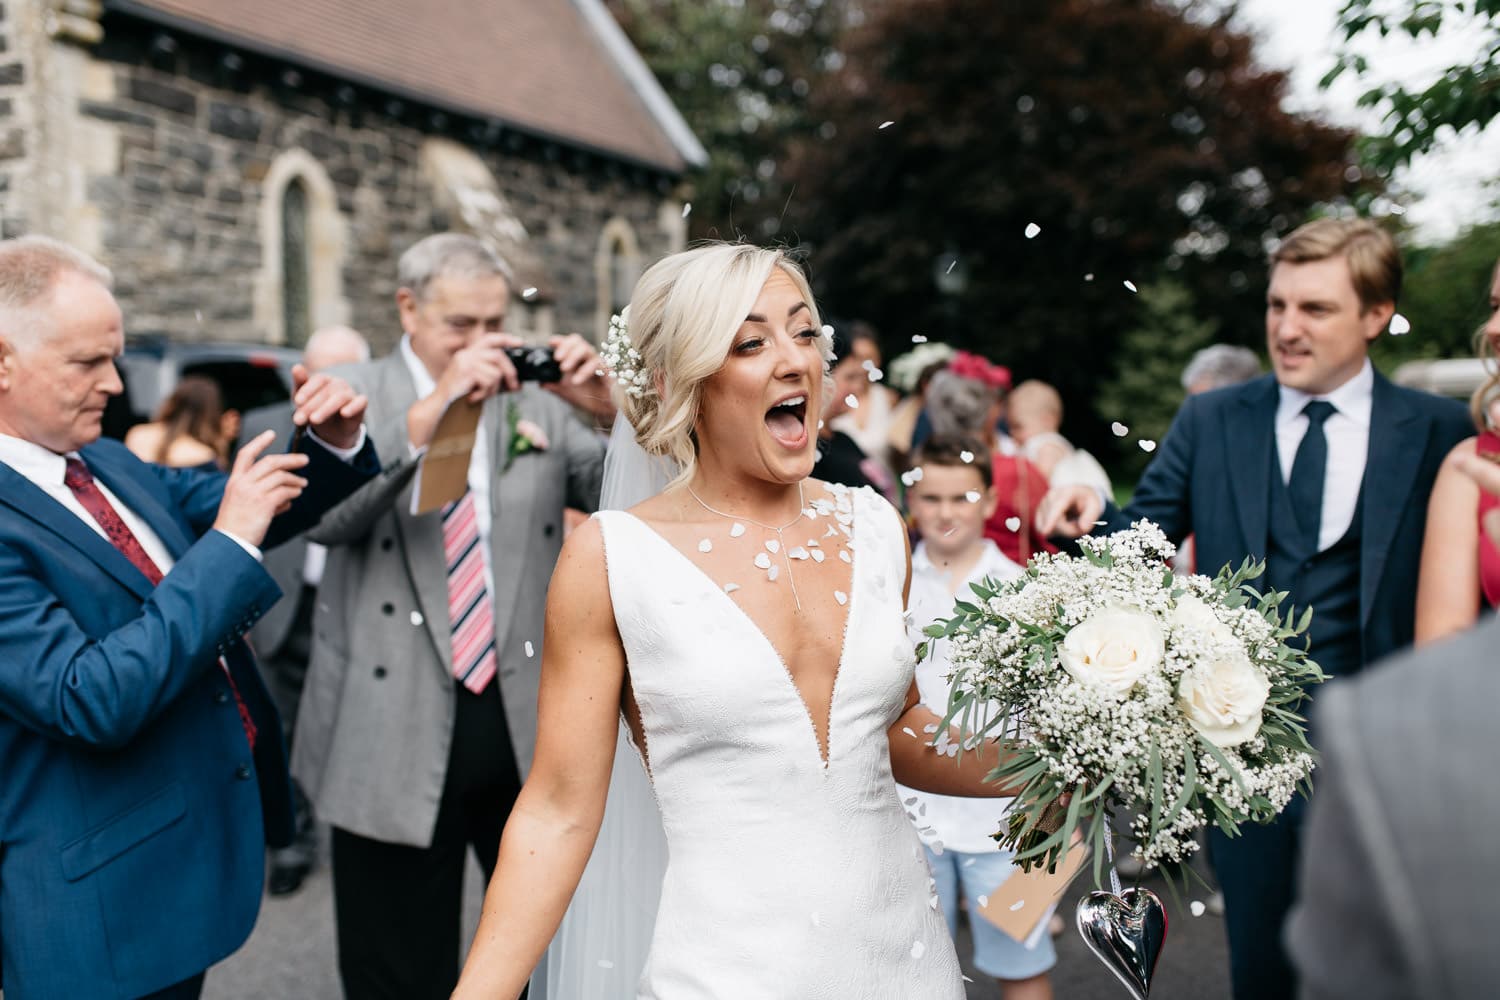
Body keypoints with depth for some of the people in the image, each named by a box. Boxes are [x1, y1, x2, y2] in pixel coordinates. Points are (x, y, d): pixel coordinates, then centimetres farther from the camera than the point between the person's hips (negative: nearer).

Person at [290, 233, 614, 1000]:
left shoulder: (535, 402, 7)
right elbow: (323, 517, -19)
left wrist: (612, 411, -16)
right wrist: (433, 410, -29)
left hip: (531, 721, 3)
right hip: (396, 732, -2)